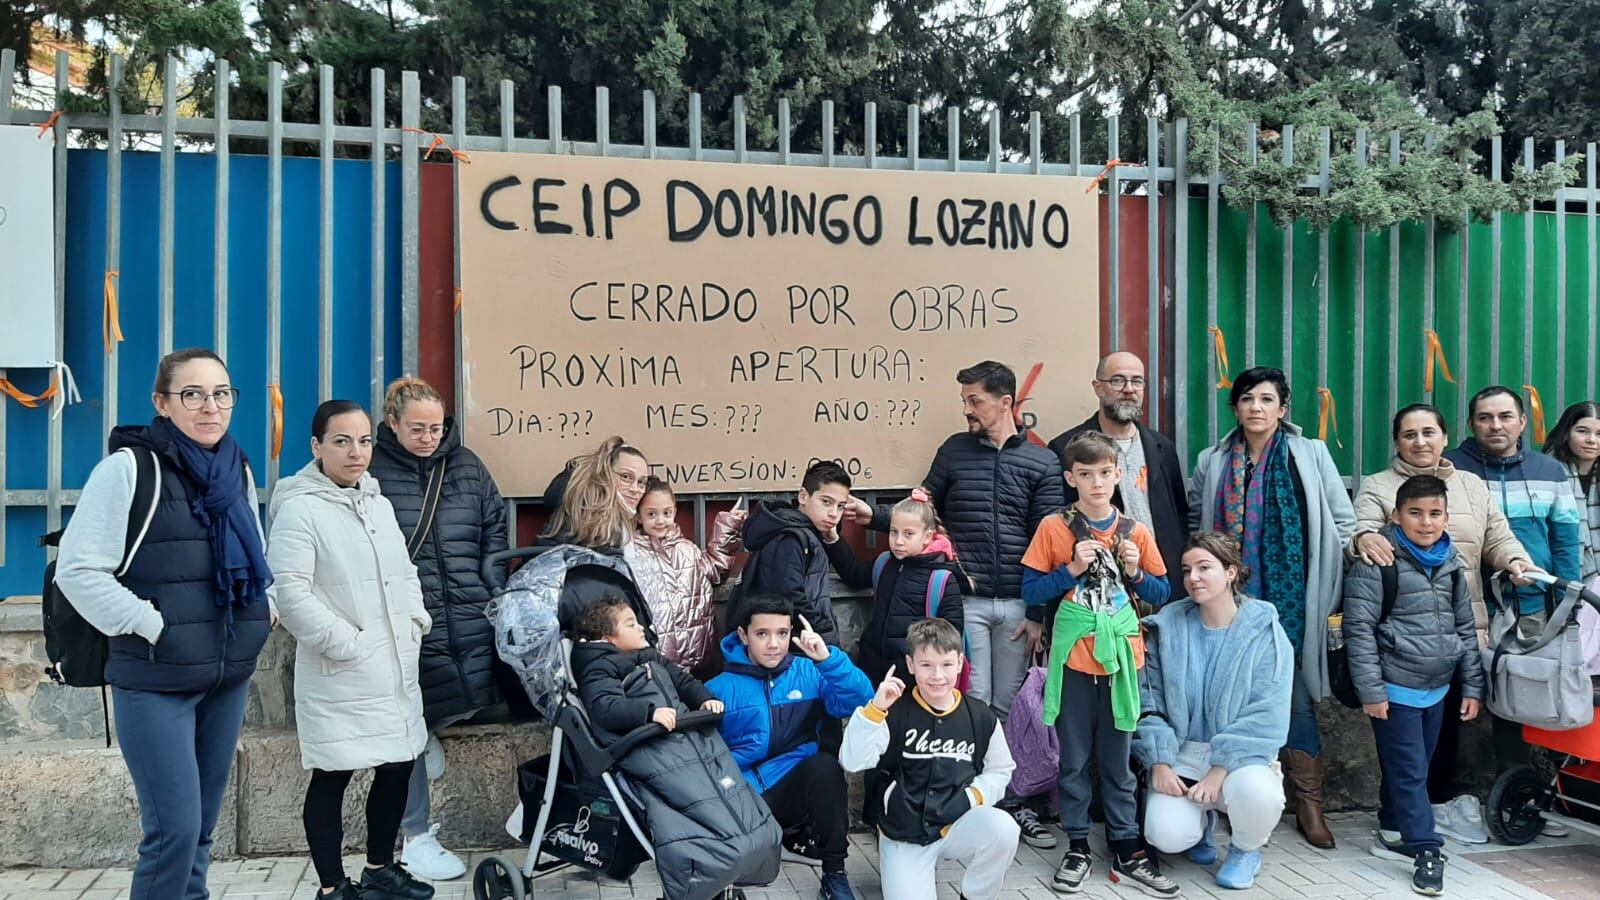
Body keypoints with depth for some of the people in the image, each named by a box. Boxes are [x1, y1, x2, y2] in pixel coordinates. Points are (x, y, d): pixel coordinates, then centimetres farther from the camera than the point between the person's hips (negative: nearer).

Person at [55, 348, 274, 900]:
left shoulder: (237, 470, 9)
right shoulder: (129, 467, -10)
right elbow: (78, 569, -13)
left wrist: (264, 608, 7)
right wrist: (150, 625, -16)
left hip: (230, 673, 6)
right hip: (155, 679, -6)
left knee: (202, 824, 14)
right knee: (175, 829, -7)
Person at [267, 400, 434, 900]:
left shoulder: (379, 503, 12)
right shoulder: (300, 509, -12)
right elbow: (290, 592, -19)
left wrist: (416, 621, 6)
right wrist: (347, 643, -19)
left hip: (395, 667, 7)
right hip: (339, 673, -7)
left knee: (398, 766, 13)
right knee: (331, 778, 3)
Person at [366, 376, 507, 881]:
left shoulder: (467, 465, 9)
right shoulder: (373, 470, -5)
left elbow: (495, 531, 13)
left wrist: (493, 593, 5)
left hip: (469, 621, 4)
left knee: (476, 700, 2)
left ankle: (432, 727, 35)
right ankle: (417, 836, 17)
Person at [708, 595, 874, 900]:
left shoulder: (808, 672, 6)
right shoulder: (720, 688, 4)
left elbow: (860, 702, -10)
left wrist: (827, 658, -21)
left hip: (795, 790, 2)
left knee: (824, 764, -31)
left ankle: (834, 873, -12)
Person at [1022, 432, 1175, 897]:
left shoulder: (1135, 531, 4)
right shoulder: (1054, 528, -3)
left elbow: (1162, 594, 9)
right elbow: (1030, 591, -4)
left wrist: (1135, 572, -9)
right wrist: (1071, 569, -16)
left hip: (1121, 656, 2)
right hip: (1073, 658, -1)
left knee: (1118, 759, 10)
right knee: (1074, 759, 8)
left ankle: (1126, 849, 22)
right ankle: (1078, 847, 21)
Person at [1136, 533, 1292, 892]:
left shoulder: (1265, 632, -7)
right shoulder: (1167, 627, 0)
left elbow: (1266, 717, -13)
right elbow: (1148, 701, -1)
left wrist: (1220, 769, -20)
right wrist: (1159, 762, -12)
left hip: (1240, 758, -1)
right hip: (1181, 756, 1)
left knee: (1257, 792, -35)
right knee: (1167, 835, -23)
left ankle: (1246, 849, 3)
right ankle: (1201, 819, 17)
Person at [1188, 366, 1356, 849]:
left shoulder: (1311, 455, 4)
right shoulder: (1212, 462, 9)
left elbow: (1344, 522, 6)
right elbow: (1195, 521, 15)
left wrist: (1322, 578, 2)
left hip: (1293, 598, -1)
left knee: (1297, 696, 2)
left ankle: (1309, 805, 13)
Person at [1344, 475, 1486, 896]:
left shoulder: (1451, 564, 7)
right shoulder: (1378, 561, -12)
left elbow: (1466, 628, 14)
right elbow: (1358, 627, -14)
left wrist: (1472, 686, 11)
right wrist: (1370, 689, -16)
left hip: (1438, 688, 6)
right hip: (1396, 688, -6)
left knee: (1416, 767, 16)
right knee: (1408, 771, -2)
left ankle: (1392, 832, 32)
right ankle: (1425, 850, 7)